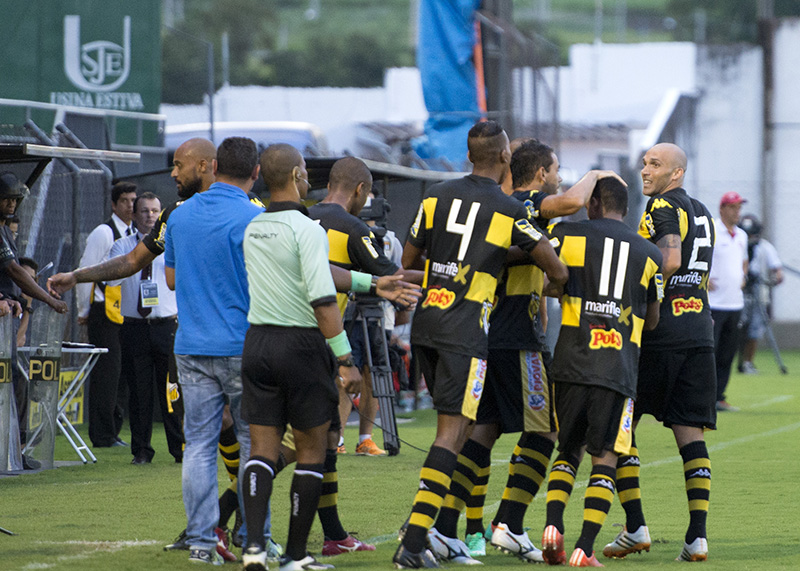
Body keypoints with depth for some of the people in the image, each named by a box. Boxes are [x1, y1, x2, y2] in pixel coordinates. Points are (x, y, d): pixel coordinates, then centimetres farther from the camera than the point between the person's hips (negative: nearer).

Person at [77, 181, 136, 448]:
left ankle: (113, 431, 14)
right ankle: (102, 435, -5)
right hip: (105, 314, -7)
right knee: (106, 373, -8)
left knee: (120, 373, 7)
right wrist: (84, 311, -4)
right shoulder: (103, 233, -7)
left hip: (127, 314, 7)